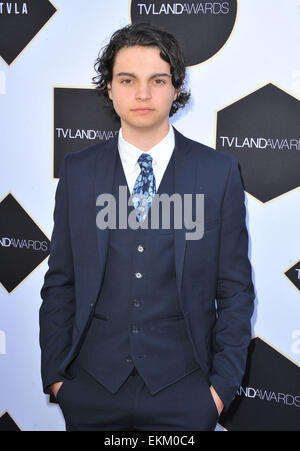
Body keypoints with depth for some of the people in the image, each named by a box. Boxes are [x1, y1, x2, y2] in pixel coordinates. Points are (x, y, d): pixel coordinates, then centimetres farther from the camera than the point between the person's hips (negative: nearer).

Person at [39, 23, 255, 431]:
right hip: (92, 387, 2)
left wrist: (223, 382, -5)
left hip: (183, 389, -1)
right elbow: (60, 283, 4)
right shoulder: (78, 170, 2)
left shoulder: (219, 172, -2)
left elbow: (235, 289, -1)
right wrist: (55, 374, 0)